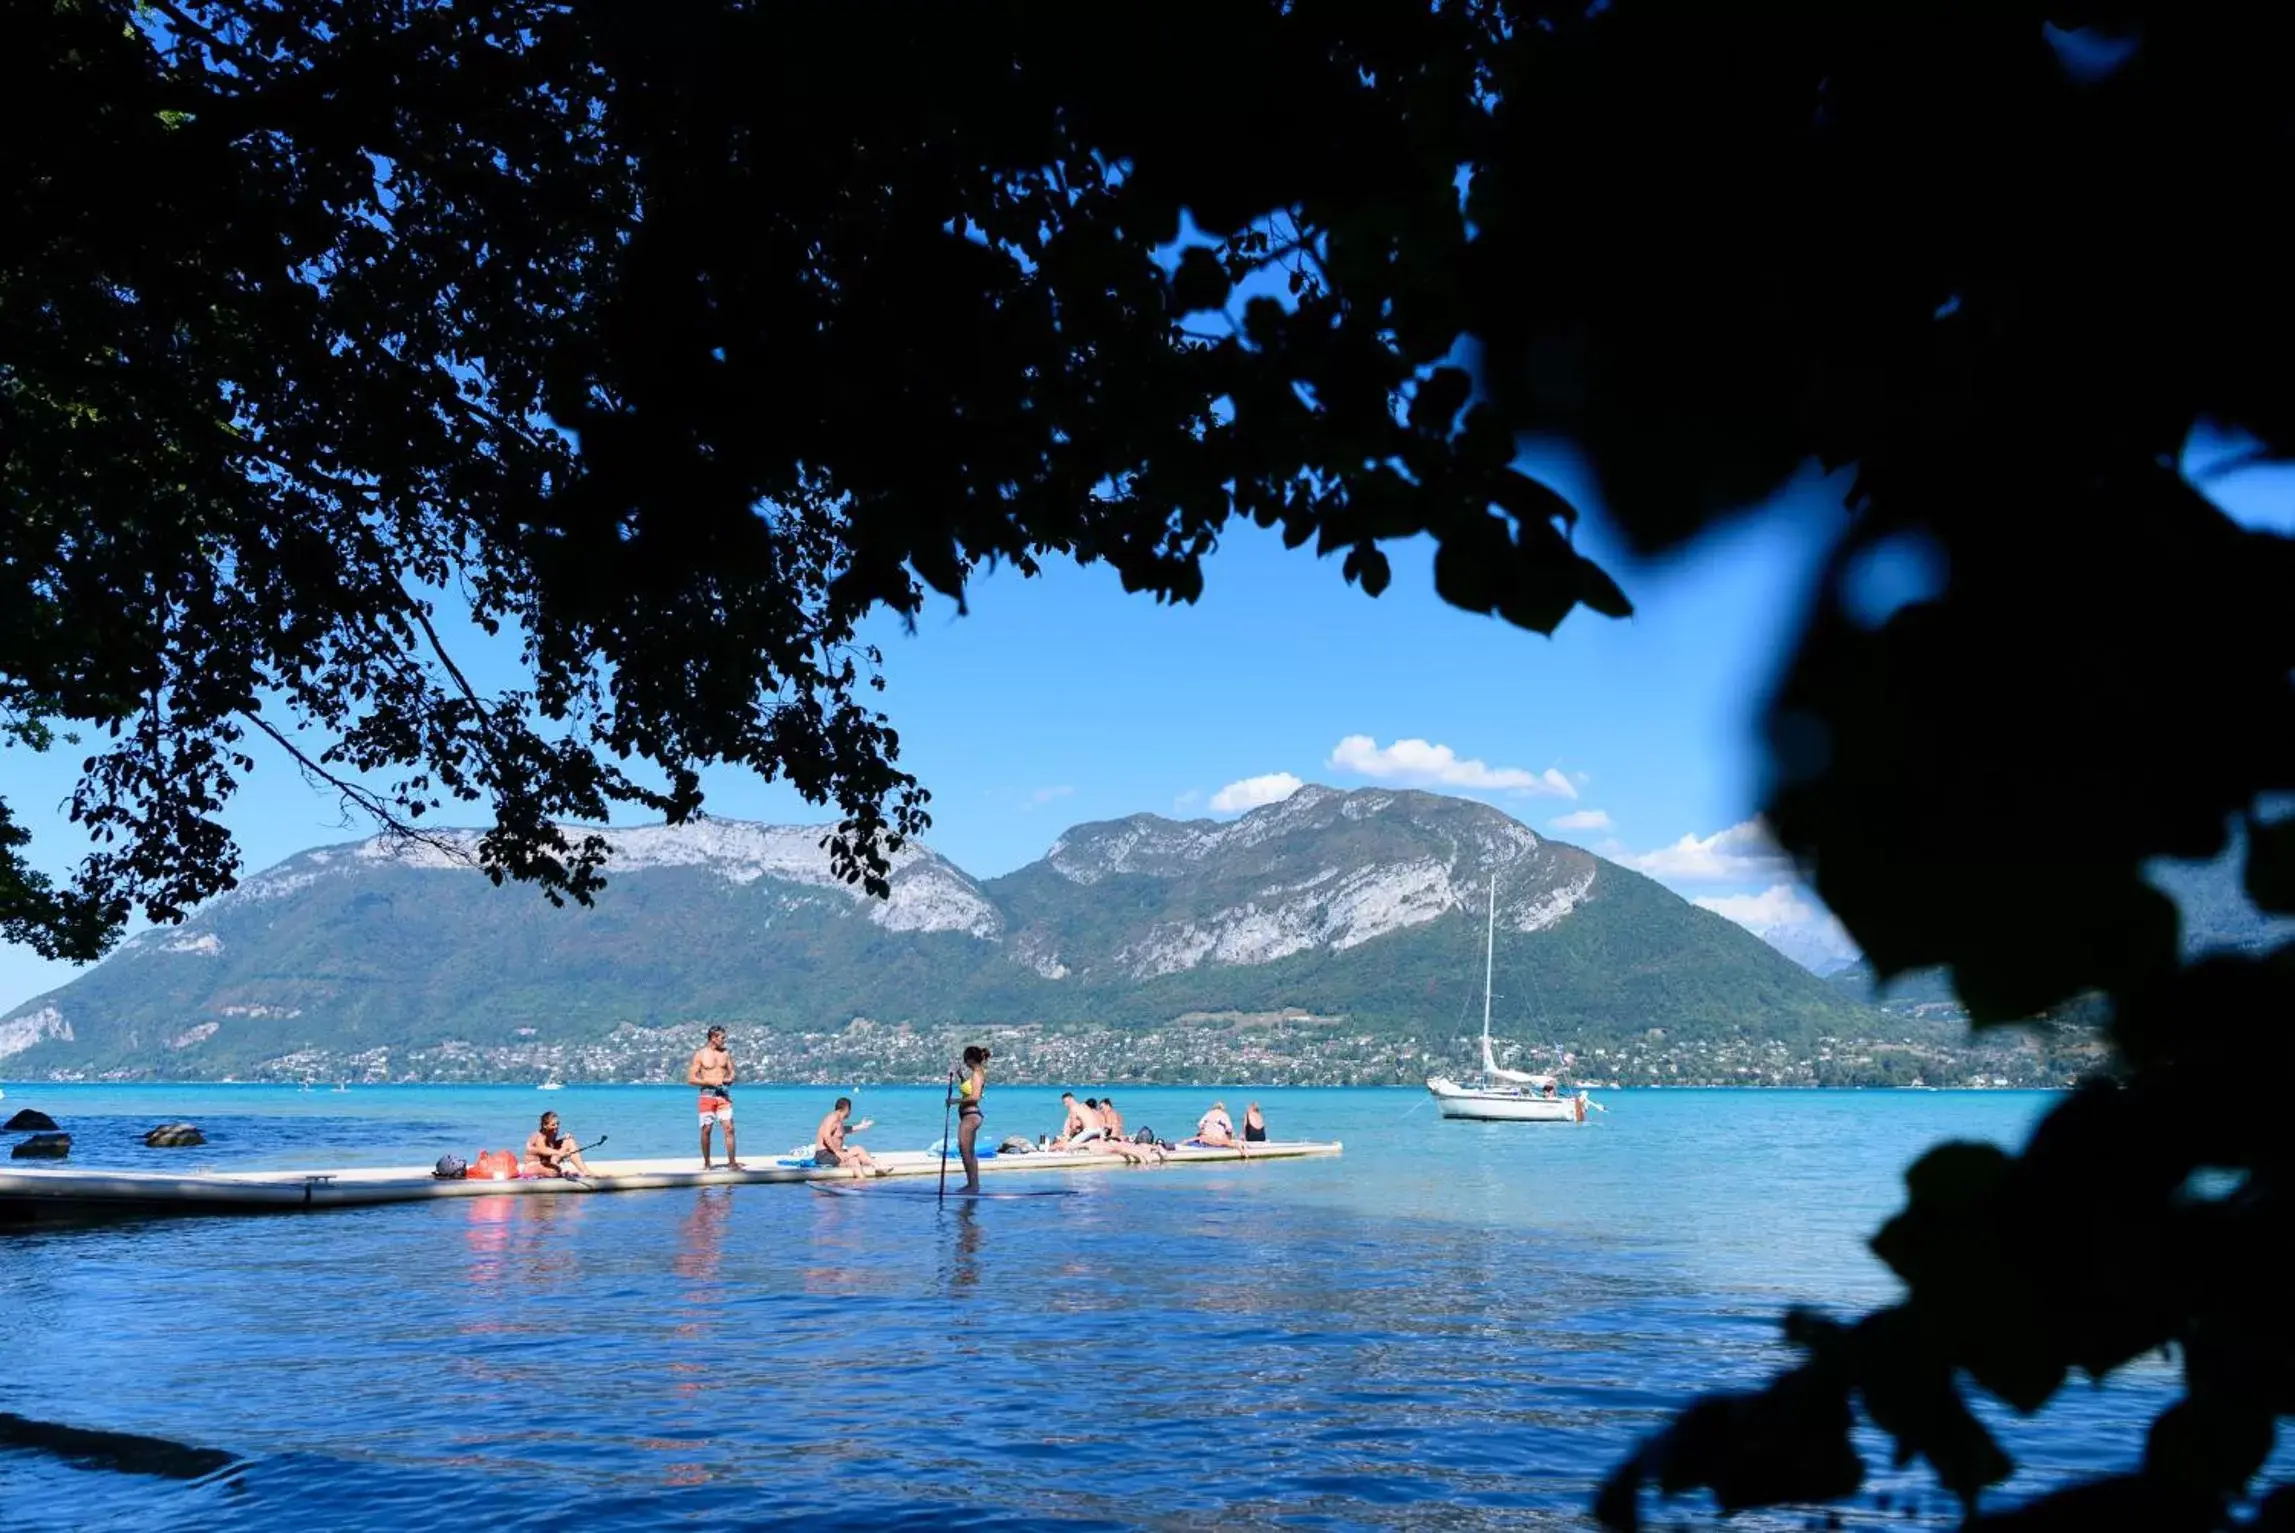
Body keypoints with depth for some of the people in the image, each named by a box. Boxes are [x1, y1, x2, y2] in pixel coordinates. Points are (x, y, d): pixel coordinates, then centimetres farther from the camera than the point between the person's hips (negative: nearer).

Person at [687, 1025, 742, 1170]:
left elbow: (732, 1072, 17)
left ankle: (732, 1163, -5)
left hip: (724, 1094, 3)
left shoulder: (726, 1053, 9)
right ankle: (706, 1163, 16)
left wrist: (729, 1079, -6)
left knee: (729, 1128, -6)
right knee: (706, 1130, 2)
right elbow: (691, 1079, -5)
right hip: (707, 1095, -3)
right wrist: (711, 1082, -14)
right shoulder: (700, 1054, -3)